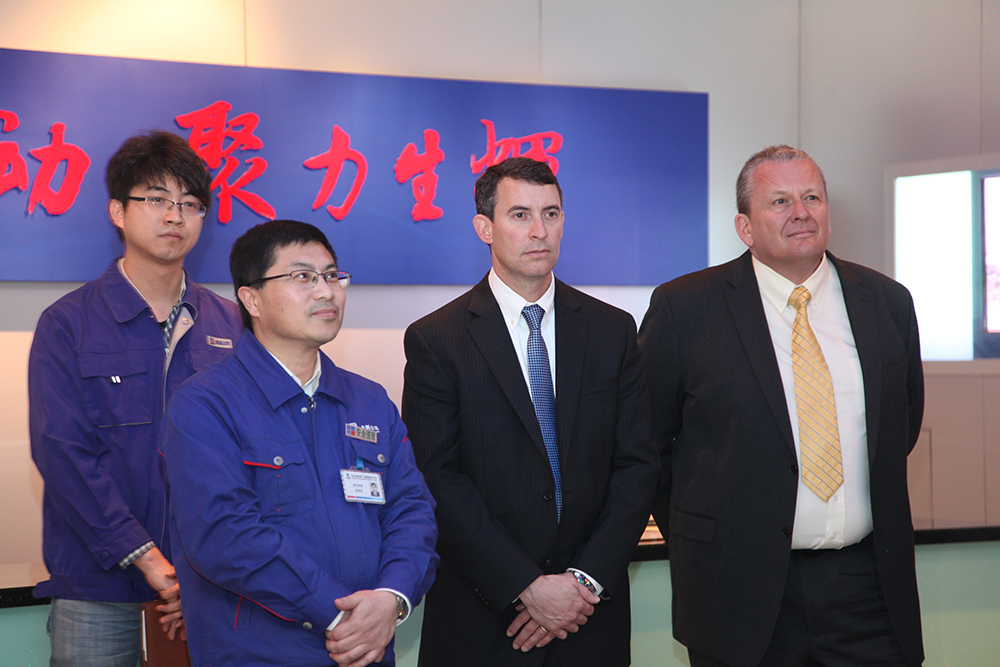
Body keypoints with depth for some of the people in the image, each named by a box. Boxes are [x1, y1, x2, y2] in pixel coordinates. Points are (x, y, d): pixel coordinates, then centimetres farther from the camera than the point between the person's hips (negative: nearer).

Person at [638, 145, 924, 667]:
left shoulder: (887, 301, 6)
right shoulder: (683, 307, -5)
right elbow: (646, 438, 2)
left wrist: (875, 515, 13)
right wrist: (692, 537, 3)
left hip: (867, 584, 3)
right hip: (742, 590, -3)